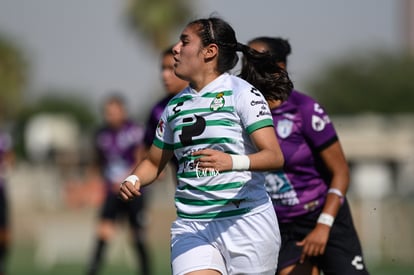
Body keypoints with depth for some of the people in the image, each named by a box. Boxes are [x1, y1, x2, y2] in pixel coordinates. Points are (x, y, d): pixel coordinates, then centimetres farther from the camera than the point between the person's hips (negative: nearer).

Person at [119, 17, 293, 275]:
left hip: (245, 222, -4)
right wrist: (134, 180, 3)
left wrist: (233, 161, -34)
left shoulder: (242, 93, -5)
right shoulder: (176, 105, 14)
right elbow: (154, 162, 26)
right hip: (191, 226, 4)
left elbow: (275, 157, -15)